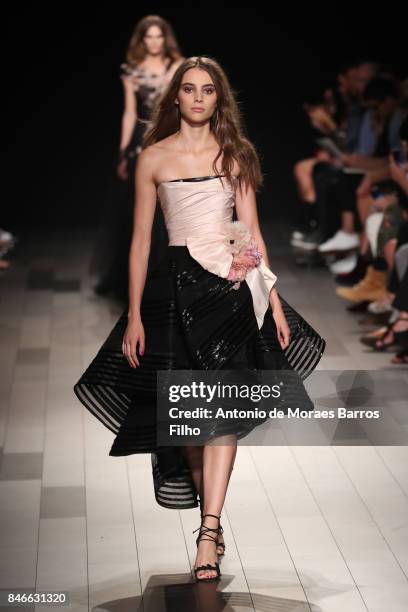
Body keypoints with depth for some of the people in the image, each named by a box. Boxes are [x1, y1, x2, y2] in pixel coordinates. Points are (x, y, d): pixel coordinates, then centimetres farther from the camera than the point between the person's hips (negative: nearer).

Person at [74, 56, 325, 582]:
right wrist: (134, 315, -1)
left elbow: (251, 232, 8)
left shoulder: (236, 153, 9)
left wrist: (274, 301, 1)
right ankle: (211, 515, 27)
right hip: (176, 284, 0)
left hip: (232, 284, 0)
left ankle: (209, 532, -12)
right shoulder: (154, 157, 6)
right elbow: (141, 239, 5)